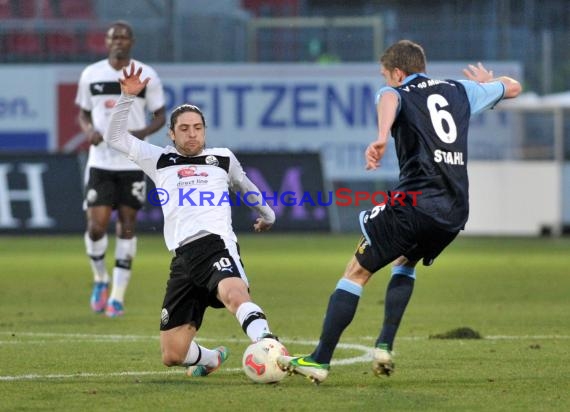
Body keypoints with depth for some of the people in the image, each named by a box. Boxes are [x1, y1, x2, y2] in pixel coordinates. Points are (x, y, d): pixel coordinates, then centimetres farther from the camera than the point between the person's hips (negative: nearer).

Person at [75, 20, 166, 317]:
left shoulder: (147, 75, 0)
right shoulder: (90, 75, 4)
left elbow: (160, 116, 6)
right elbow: (83, 114, 14)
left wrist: (142, 133, -14)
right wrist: (89, 130, -9)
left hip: (132, 162, 0)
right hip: (100, 161, 1)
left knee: (126, 226, 0)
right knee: (97, 225, -9)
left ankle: (117, 296, 8)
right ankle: (100, 279, 18)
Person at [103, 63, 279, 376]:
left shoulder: (223, 159, 20)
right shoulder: (160, 161, 20)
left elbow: (245, 187, 40)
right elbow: (115, 137, 17)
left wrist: (266, 214, 53)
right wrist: (128, 97, 7)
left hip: (217, 244, -2)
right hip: (183, 257, 2)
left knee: (234, 294, -40)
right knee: (172, 355, -2)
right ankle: (210, 358, 30)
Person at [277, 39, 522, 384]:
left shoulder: (397, 94, 6)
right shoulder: (459, 91, 21)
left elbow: (389, 99, -22)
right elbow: (513, 87, 36)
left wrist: (382, 136, -42)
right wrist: (486, 81, 58)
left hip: (416, 201, -6)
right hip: (456, 211, 6)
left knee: (357, 272, 5)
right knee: (405, 262, 31)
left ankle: (320, 360, 0)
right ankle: (385, 347, 16)